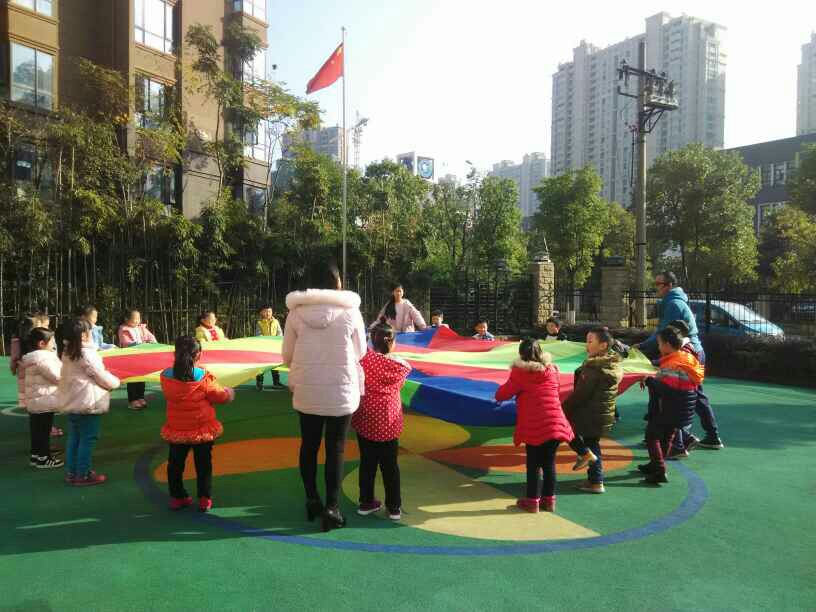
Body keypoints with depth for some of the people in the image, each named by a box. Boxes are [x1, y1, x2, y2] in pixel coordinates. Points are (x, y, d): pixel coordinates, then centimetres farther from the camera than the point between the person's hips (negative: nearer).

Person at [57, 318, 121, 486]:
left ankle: (71, 472, 25)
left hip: (71, 401, 9)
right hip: (86, 403, -9)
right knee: (87, 439, 1)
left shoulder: (68, 352, 8)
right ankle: (82, 475, 7)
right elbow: (101, 376, -13)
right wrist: (116, 382, 5)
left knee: (74, 437, 17)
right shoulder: (86, 354, -18)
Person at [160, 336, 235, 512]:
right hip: (202, 430, -2)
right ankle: (204, 499, 17)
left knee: (175, 463, 20)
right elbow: (221, 396, -9)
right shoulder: (204, 378, -19)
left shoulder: (166, 376, -11)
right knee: (203, 464, 12)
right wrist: (229, 393, 14)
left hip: (176, 430, 2)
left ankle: (177, 497, 28)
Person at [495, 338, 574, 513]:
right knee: (549, 463, 15)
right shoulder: (552, 370, 9)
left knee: (533, 465, 8)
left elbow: (501, 395, -4)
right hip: (556, 425, 4)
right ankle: (549, 500, 22)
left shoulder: (520, 373, -6)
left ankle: (532, 501, 15)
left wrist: (510, 385, 15)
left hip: (534, 427, -4)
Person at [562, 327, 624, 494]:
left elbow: (580, 394, -21)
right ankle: (596, 482, 27)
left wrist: (564, 408, -13)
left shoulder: (593, 368, -22)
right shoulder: (615, 365, 5)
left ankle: (585, 453, 3)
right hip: (605, 416, 9)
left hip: (589, 414, -9)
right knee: (593, 444, 21)